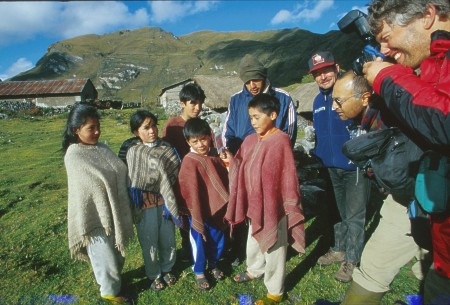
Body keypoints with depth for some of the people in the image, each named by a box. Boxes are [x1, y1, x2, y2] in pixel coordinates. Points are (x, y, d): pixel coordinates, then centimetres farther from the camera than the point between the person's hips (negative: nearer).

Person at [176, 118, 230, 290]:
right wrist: (197, 219, -14)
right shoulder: (190, 162, -21)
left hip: (217, 209, 5)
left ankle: (213, 265, 48)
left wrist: (225, 207, 4)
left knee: (218, 240, 21)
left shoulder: (214, 155, -3)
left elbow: (224, 179, 3)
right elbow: (192, 193, -18)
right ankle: (199, 272, 39)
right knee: (200, 243, 15)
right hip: (200, 211, -5)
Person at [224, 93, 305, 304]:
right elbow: (243, 170, 8)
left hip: (274, 206, -7)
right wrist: (232, 160, -10)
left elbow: (288, 177, -18)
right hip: (255, 203, 7)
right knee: (253, 242, 27)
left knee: (273, 249, 12)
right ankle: (255, 270, 56)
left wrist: (291, 207, -15)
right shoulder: (250, 140, 2)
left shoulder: (280, 141, -20)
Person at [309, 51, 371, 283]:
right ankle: (340, 249, 37)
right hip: (332, 167, 7)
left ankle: (352, 259, 22)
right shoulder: (318, 101, 9)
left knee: (354, 215, 5)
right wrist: (318, 157, 14)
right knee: (341, 212, 20)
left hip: (356, 166, -6)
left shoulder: (351, 91, -14)